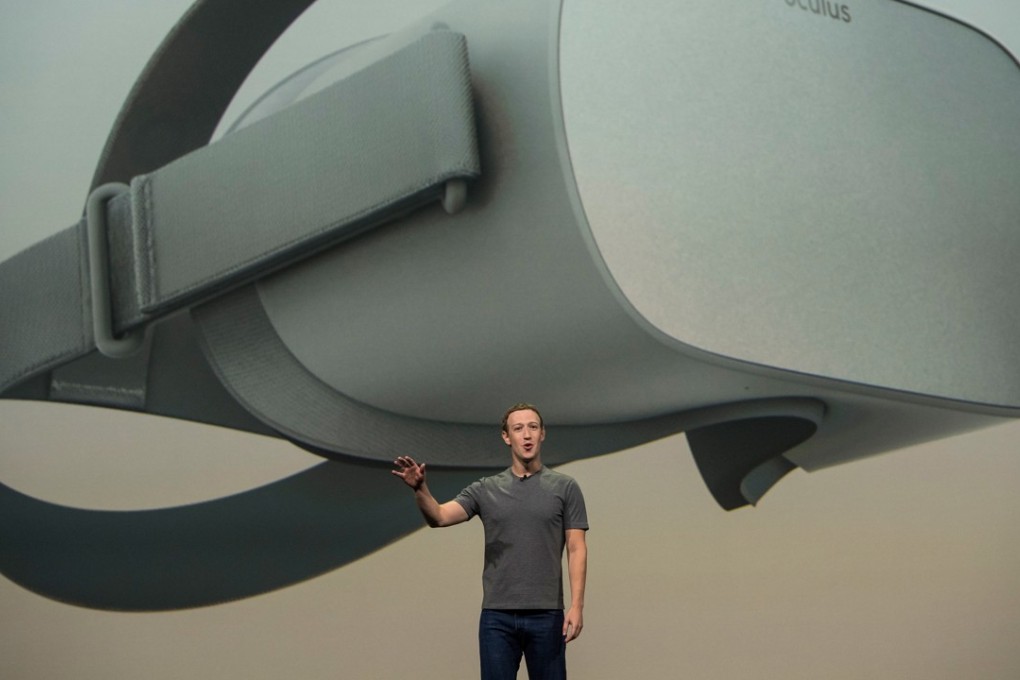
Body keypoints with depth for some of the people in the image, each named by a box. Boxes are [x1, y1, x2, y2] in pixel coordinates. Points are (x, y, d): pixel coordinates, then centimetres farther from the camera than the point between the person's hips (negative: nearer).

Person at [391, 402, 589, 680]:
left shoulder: (564, 487, 3)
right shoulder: (485, 490, 7)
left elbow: (576, 549, -2)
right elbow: (439, 516, -8)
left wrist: (576, 605, -12)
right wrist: (420, 488, -28)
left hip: (546, 615, -1)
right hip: (497, 615, 1)